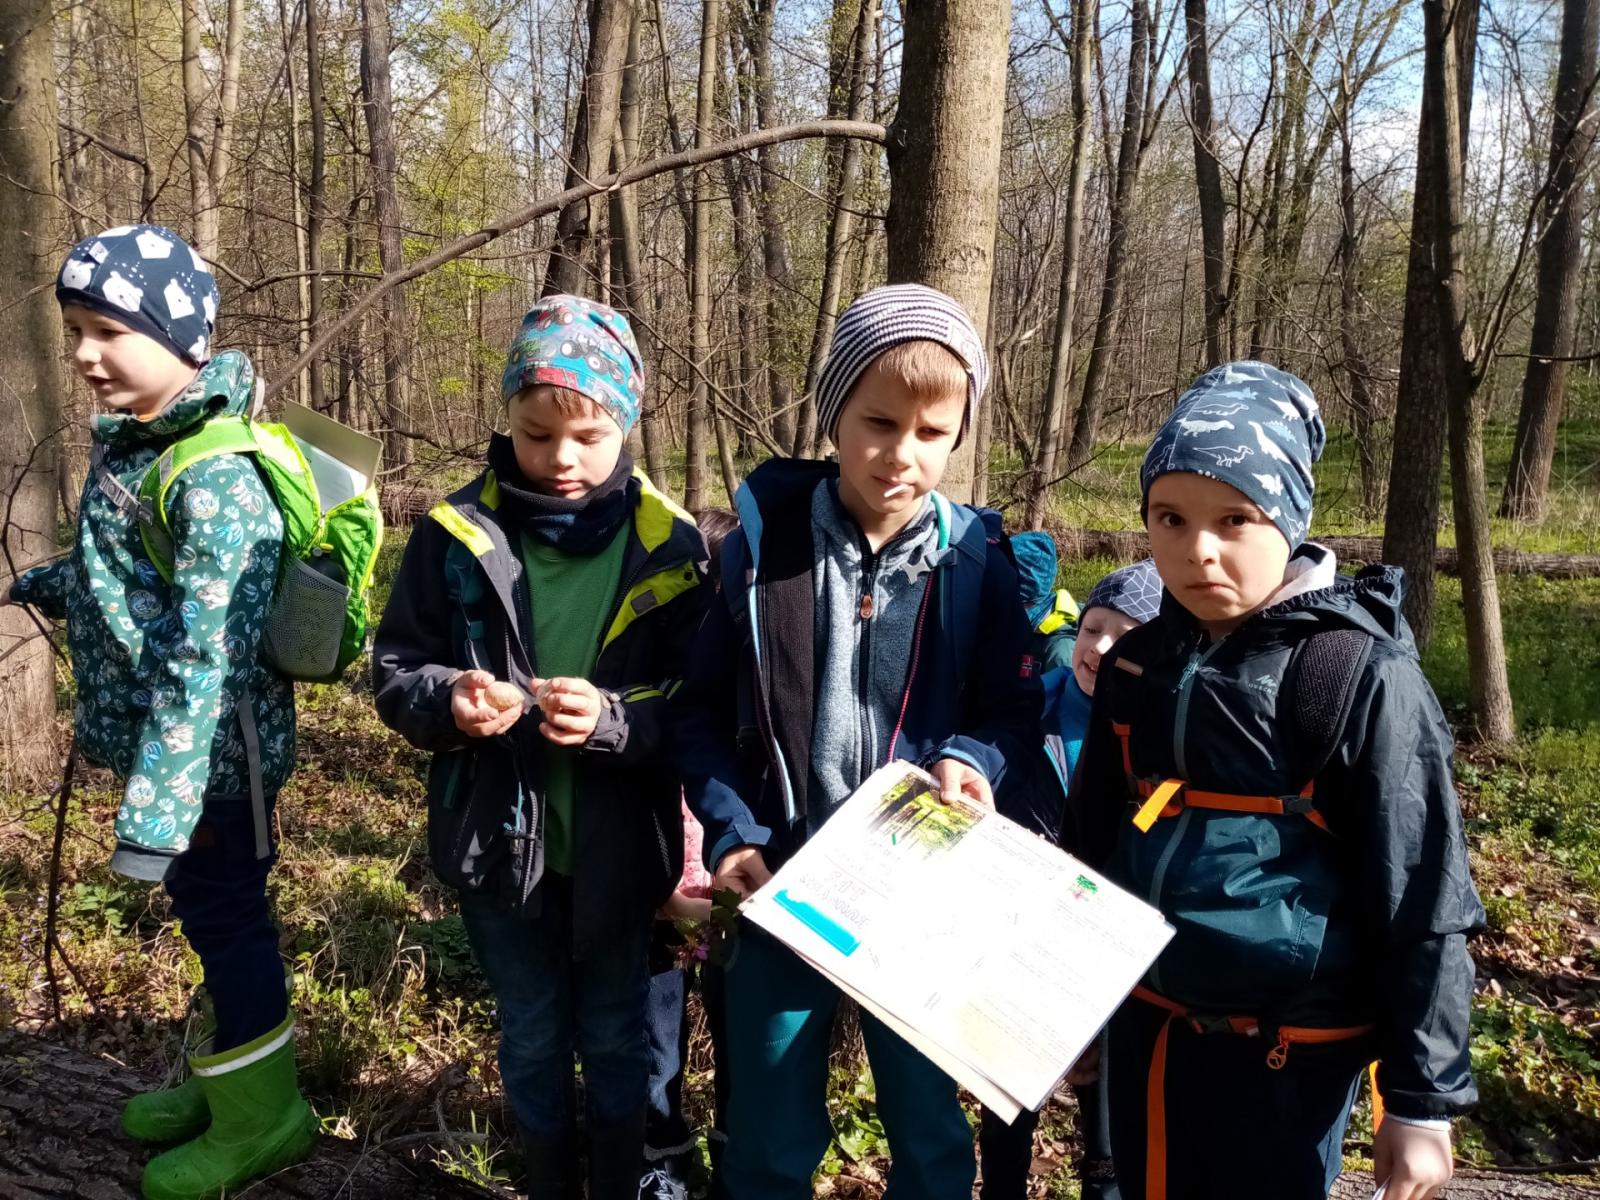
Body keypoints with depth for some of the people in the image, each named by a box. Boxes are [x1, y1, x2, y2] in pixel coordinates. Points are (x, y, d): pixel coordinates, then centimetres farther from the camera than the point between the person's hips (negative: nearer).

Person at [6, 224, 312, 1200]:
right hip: (178, 741, 9)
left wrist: (159, 800, -32)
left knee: (225, 916, 6)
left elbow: (202, 650, -29)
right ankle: (227, 1081, 42)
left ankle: (260, 1119, 27)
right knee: (212, 913, 22)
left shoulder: (213, 475, -24)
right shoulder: (133, 442, 6)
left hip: (212, 750, -9)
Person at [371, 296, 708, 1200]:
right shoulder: (458, 534, -7)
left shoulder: (670, 544, -10)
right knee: (532, 1035, 20)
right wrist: (448, 700, -24)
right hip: (501, 842, 1)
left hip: (618, 846, -1)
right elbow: (395, 669, -2)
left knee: (616, 1034, 18)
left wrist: (613, 719, -28)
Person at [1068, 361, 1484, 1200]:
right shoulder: (1137, 662, 2)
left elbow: (1422, 903, -13)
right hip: (1145, 1020, 6)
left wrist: (1423, 1098, -9)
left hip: (1288, 1044, -5)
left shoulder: (1360, 674, -16)